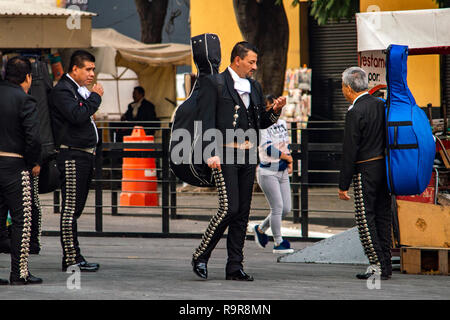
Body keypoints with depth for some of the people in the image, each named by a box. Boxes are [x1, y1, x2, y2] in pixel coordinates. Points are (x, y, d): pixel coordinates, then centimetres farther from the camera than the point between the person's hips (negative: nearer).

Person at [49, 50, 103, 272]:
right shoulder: (62, 91, -11)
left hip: (85, 155, 10)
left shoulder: (78, 90, 20)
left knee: (76, 208, 11)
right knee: (70, 208, -9)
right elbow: (78, 115, -23)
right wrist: (95, 96, -13)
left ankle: (72, 257, 14)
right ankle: (71, 258, -9)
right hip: (72, 156, -10)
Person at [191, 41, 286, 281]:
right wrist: (211, 153, -19)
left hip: (247, 155, 7)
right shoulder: (214, 83, -3)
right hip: (225, 154, -7)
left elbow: (261, 123, 23)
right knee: (229, 208, -15)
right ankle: (201, 256, 0)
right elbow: (207, 121, -9)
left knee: (242, 213, 5)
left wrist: (275, 110, 3)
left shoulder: (254, 87, 17)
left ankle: (235, 267, 9)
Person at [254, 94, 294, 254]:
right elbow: (268, 149, -21)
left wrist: (290, 163, 7)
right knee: (277, 207, -8)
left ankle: (260, 229, 27)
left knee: (286, 209, 7)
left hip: (282, 172, 8)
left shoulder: (282, 123, 10)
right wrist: (287, 157, -9)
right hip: (267, 172, -8)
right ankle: (278, 243, 2)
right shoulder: (262, 127, -14)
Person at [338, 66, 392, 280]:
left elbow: (350, 151, -14)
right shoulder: (381, 105, 9)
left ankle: (377, 265, -6)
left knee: (365, 218, -3)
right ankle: (385, 266, 13)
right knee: (382, 217, 10)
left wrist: (343, 185, -10)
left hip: (365, 170, -8)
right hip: (384, 166, 8)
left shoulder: (355, 113, -14)